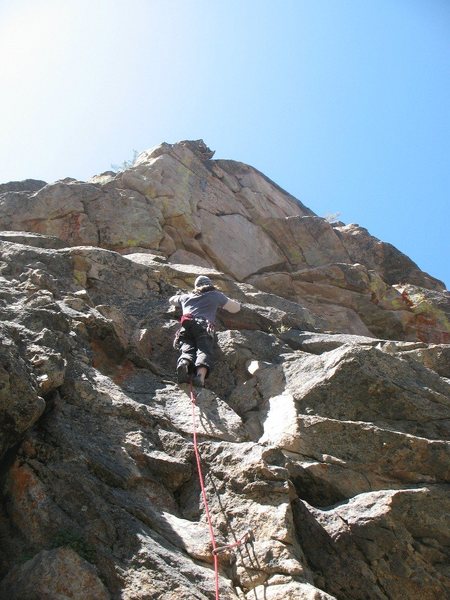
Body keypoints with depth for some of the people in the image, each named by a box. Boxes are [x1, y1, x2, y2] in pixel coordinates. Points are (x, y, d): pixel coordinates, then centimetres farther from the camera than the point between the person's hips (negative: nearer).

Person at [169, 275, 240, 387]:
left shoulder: (186, 297, 37)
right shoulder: (216, 295, 30)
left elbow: (171, 300, 57)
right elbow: (236, 308, 34)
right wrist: (221, 303, 50)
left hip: (186, 327, 2)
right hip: (204, 327, -2)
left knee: (187, 350, -18)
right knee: (204, 350, -21)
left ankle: (184, 363, -52)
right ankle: (200, 375, -50)